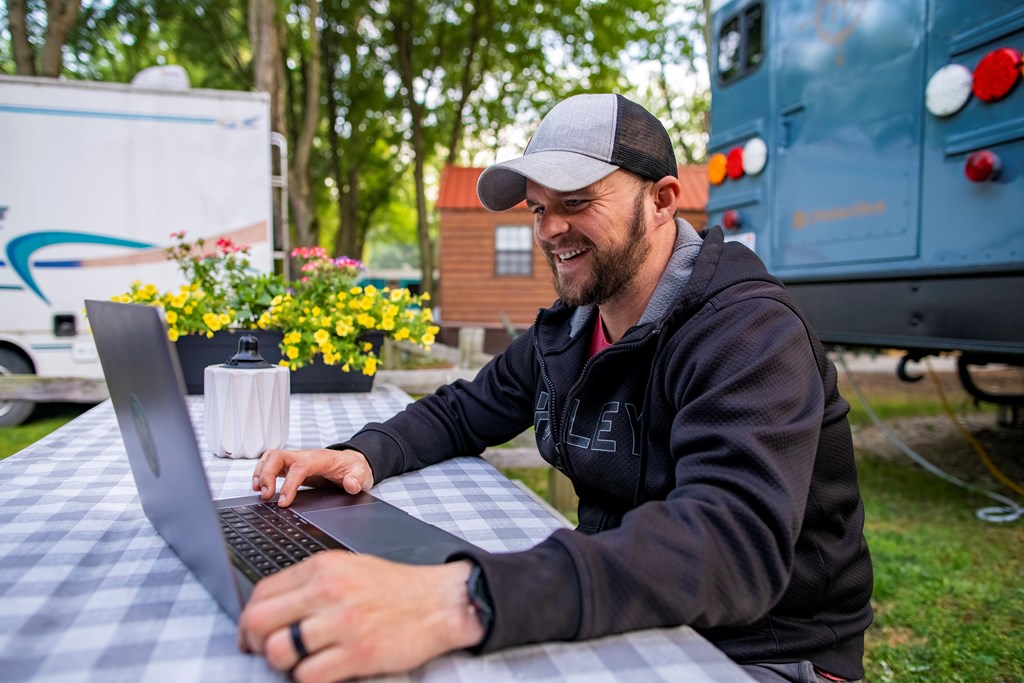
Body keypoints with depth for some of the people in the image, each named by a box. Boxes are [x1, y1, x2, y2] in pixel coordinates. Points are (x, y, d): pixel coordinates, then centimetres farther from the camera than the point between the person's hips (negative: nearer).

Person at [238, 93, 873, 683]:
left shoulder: (750, 333, -23)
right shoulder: (566, 331, 2)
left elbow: (734, 539, -38)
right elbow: (463, 411, 13)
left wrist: (463, 601, -51)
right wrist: (364, 455, -9)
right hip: (622, 618, 6)